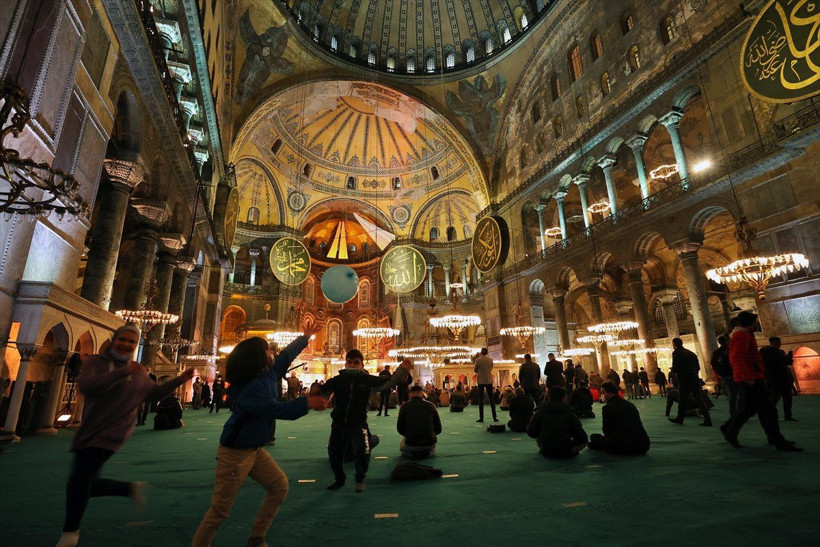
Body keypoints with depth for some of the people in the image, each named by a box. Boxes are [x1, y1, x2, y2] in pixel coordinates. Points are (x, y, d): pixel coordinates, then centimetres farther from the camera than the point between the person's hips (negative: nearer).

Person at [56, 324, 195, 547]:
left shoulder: (139, 372, 3)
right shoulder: (94, 361, -4)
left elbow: (153, 393, 18)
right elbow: (86, 386, -24)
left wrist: (180, 379, 7)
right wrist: (122, 372, -33)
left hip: (111, 434, -2)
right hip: (88, 433, 2)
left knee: (79, 478, -11)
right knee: (86, 485, 5)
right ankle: (132, 488, 28)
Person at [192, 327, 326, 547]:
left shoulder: (268, 373, -1)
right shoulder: (250, 388, -27)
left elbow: (286, 355, 13)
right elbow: (277, 409, -35)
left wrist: (305, 337, 22)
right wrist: (307, 403, -33)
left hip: (256, 450, 9)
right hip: (235, 453, -9)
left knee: (279, 486, 8)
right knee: (220, 510, -1)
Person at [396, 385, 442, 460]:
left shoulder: (404, 407, -4)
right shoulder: (431, 405, -1)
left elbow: (400, 429, 4)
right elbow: (438, 429, 4)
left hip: (410, 445, -2)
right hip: (429, 444, 2)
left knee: (402, 445, 33)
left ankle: (411, 453, 16)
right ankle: (428, 452, 18)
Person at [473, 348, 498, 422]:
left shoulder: (478, 360, -10)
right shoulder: (490, 359, 1)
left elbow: (475, 370, 0)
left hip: (481, 381, -3)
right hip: (489, 381, 3)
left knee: (481, 399, 2)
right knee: (491, 399, 8)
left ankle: (481, 418, 0)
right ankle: (494, 417, 7)